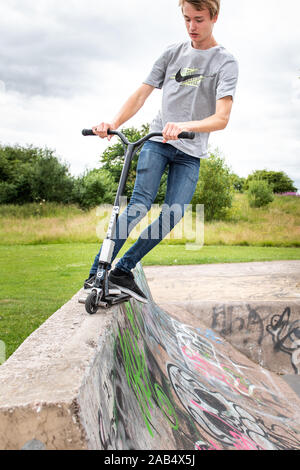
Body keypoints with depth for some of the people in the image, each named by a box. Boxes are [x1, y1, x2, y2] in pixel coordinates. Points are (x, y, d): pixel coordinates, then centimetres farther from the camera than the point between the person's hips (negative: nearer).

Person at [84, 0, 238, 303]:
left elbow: (222, 118, -15)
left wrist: (184, 126, -34)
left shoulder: (225, 62, -2)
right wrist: (113, 123, -15)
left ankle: (123, 270, 1)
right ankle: (97, 271, -13)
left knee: (172, 215, -12)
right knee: (140, 204, -17)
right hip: (157, 140, 1)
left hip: (190, 152, 0)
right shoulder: (172, 53, 9)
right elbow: (142, 94, 4)